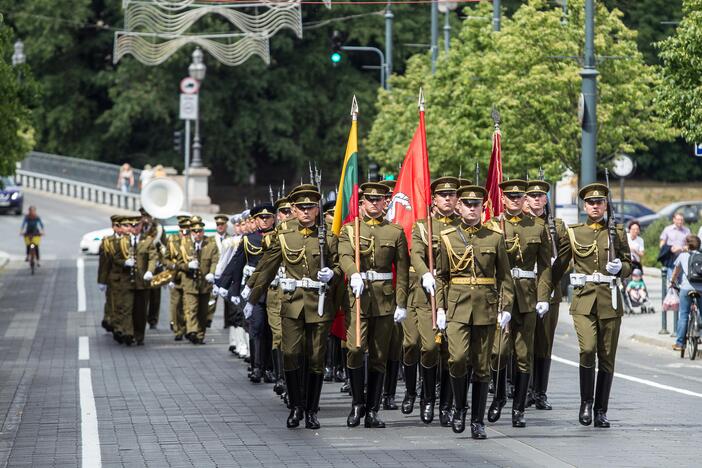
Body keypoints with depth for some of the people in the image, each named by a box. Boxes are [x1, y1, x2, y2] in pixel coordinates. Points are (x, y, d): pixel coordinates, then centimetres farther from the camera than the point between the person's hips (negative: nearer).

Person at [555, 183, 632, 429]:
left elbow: (628, 266, 11)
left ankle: (601, 410, 12)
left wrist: (619, 268, -12)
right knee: (587, 350, -19)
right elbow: (559, 265, 12)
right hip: (584, 299, -1)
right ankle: (586, 402, -3)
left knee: (607, 357, 3)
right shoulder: (574, 233, 6)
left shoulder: (617, 232, 8)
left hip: (610, 300, 1)